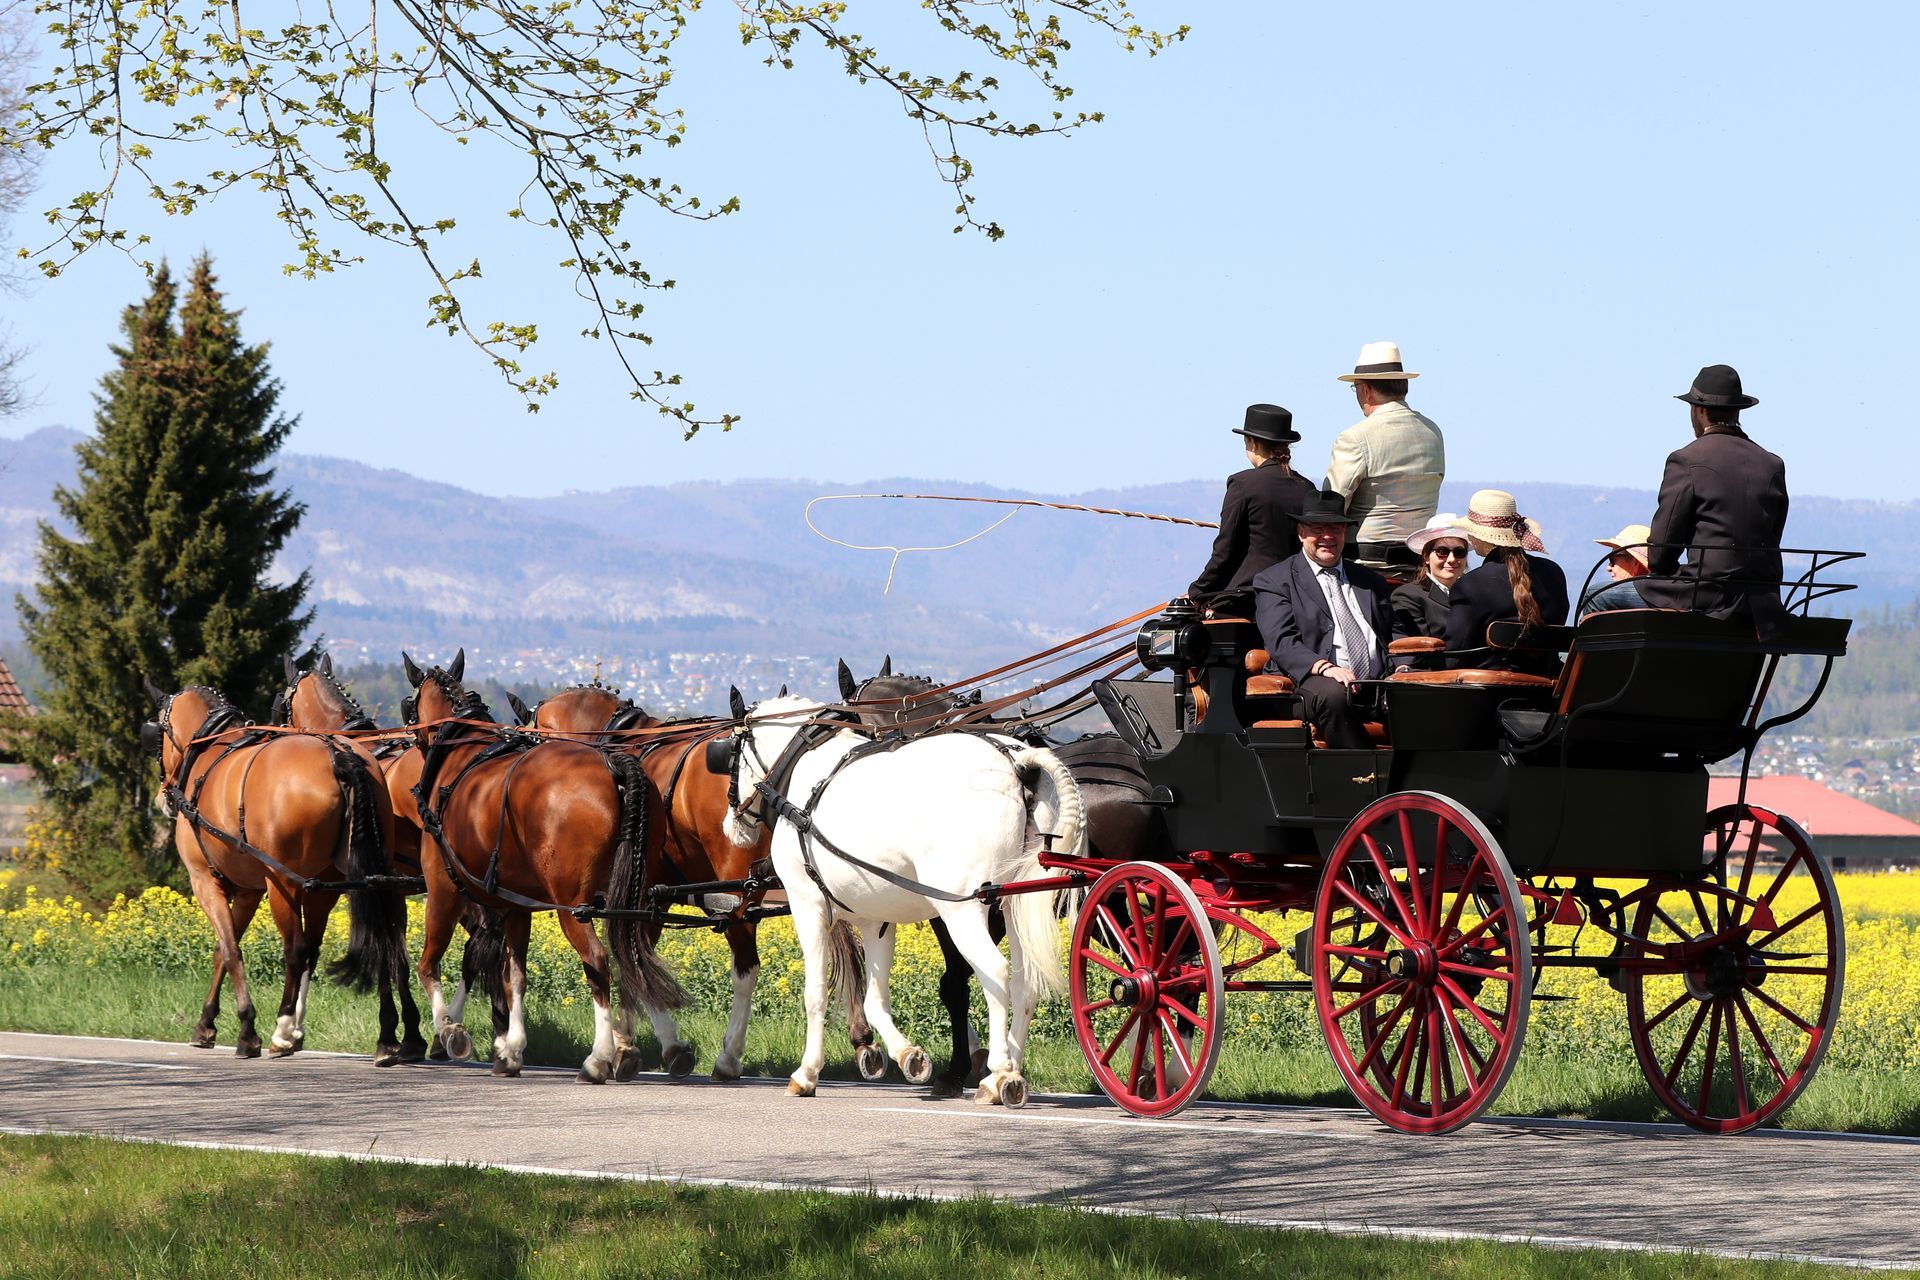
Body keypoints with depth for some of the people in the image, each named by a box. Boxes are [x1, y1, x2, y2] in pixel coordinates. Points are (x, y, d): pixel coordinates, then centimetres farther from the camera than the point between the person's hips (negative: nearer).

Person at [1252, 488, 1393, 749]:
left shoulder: (1370, 581, 27)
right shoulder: (1274, 580, 11)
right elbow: (1282, 642, -4)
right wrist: (1324, 667, -22)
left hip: (1378, 682, 4)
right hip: (1313, 681, -4)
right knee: (1333, 695, -39)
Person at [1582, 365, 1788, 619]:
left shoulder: (1686, 461, -8)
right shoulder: (1773, 466, 9)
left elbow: (1661, 545, -6)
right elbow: (1772, 541, 11)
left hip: (1706, 600, -7)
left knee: (1597, 601, 9)